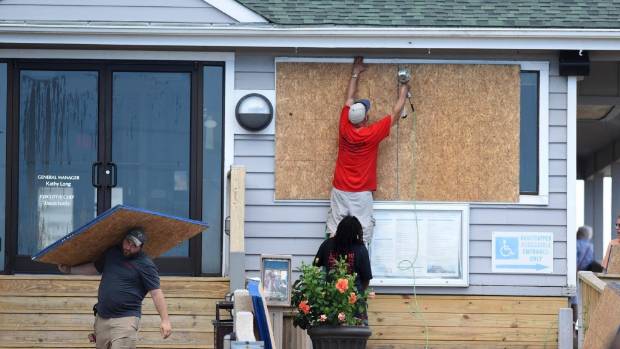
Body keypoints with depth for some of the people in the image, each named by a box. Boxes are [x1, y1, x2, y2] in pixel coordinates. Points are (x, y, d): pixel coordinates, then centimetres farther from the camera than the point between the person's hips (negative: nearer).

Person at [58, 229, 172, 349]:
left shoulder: (145, 264, -7)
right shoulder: (112, 252, 13)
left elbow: (156, 292, -10)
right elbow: (95, 268, 29)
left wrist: (165, 320, -15)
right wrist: (69, 269, 30)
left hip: (126, 319, -7)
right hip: (101, 319, 7)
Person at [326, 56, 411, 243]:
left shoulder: (344, 129, -3)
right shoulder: (373, 134, -11)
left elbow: (349, 99, 10)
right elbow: (395, 114, 1)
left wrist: (356, 73, 19)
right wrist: (403, 92, 16)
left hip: (340, 191, 3)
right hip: (361, 194, -3)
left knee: (335, 229, 2)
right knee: (362, 231, -2)